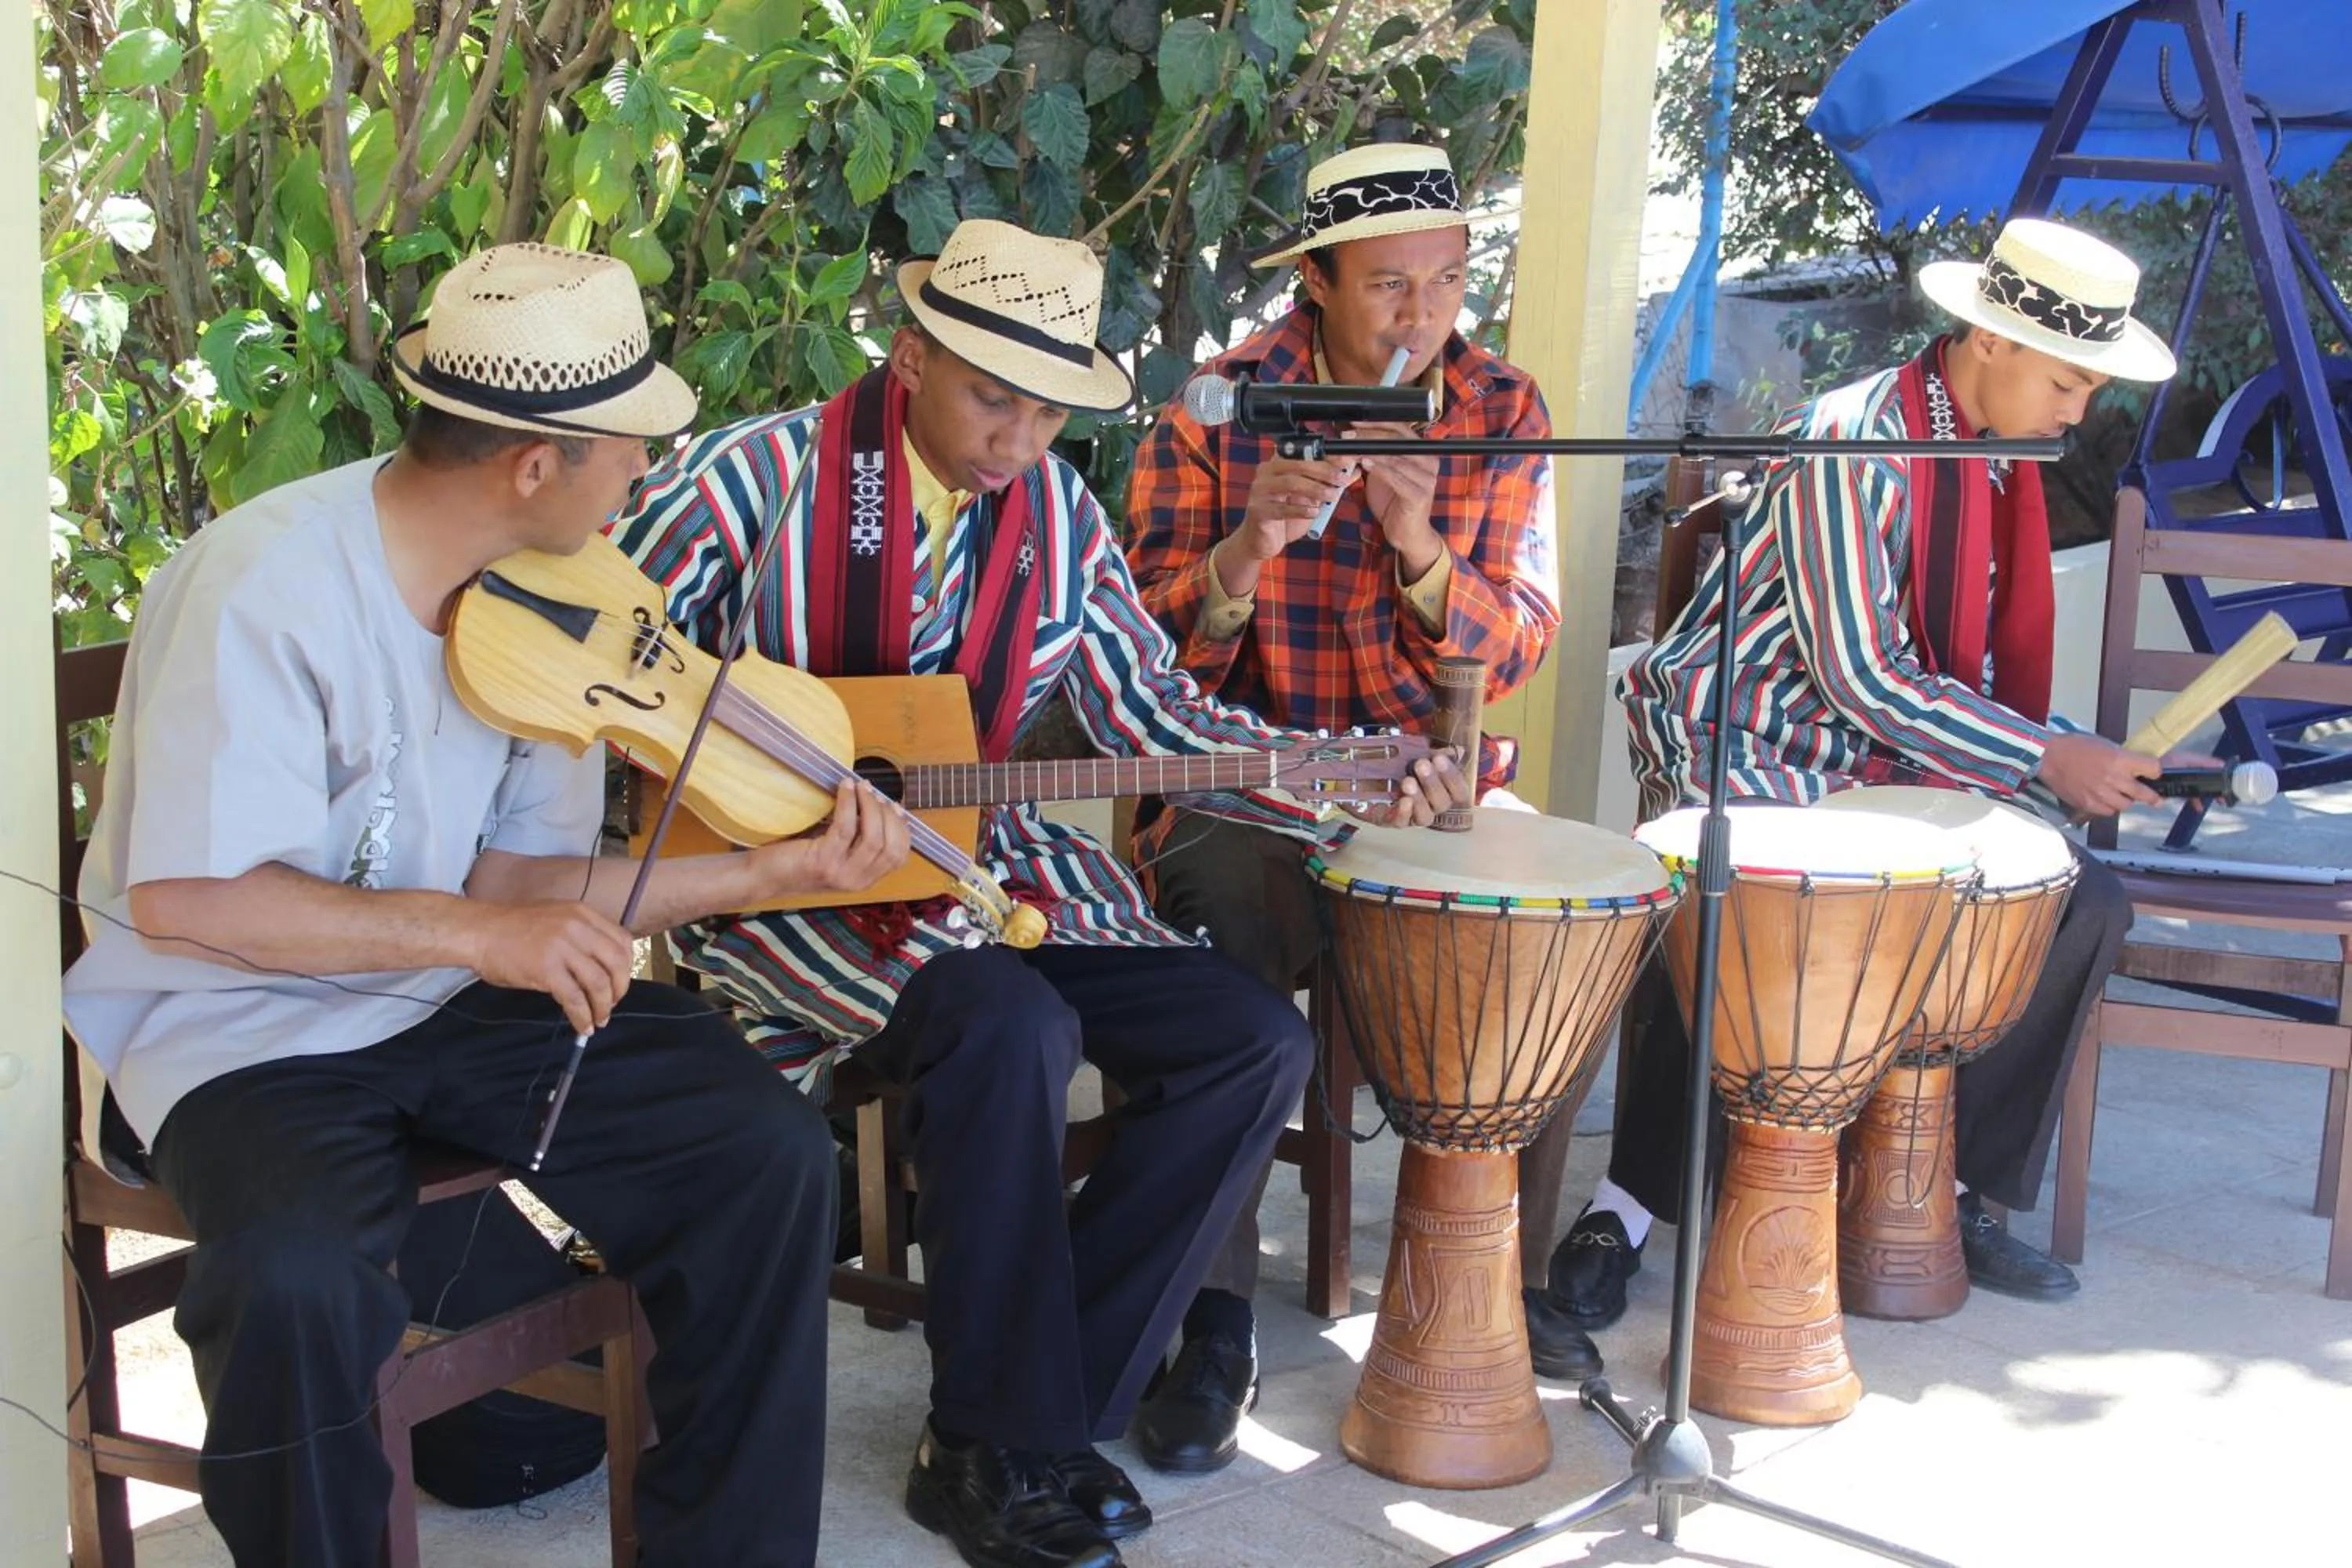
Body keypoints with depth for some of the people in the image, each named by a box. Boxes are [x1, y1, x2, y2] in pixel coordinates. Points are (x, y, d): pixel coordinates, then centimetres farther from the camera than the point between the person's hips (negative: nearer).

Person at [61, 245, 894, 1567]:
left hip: (467, 1000, 6)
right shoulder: (265, 587, -23)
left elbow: (518, 879, 1)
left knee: (773, 1152, -10)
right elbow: (181, 897, -25)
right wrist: (475, 932, -29)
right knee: (304, 1277, -36)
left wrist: (770, 872, -9)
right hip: (244, 1022, -6)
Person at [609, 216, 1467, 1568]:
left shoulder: (1057, 513, 4)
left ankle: (1042, 1408, -1)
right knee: (1012, 1029, -34)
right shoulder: (754, 479, -11)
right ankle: (1004, 1454, -13)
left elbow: (1156, 715, 8)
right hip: (774, 874, -6)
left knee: (1255, 1040, -8)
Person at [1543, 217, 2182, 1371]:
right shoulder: (1851, 445, -18)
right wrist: (2047, 758, -18)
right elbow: (1863, 678, -21)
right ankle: (1627, 1206, -18)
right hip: (1752, 751, -8)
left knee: (2086, 905, -5)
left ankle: (1968, 1193, 3)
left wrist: (2058, 763, 0)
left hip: (1893, 766, 8)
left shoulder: (1998, 460, 9)